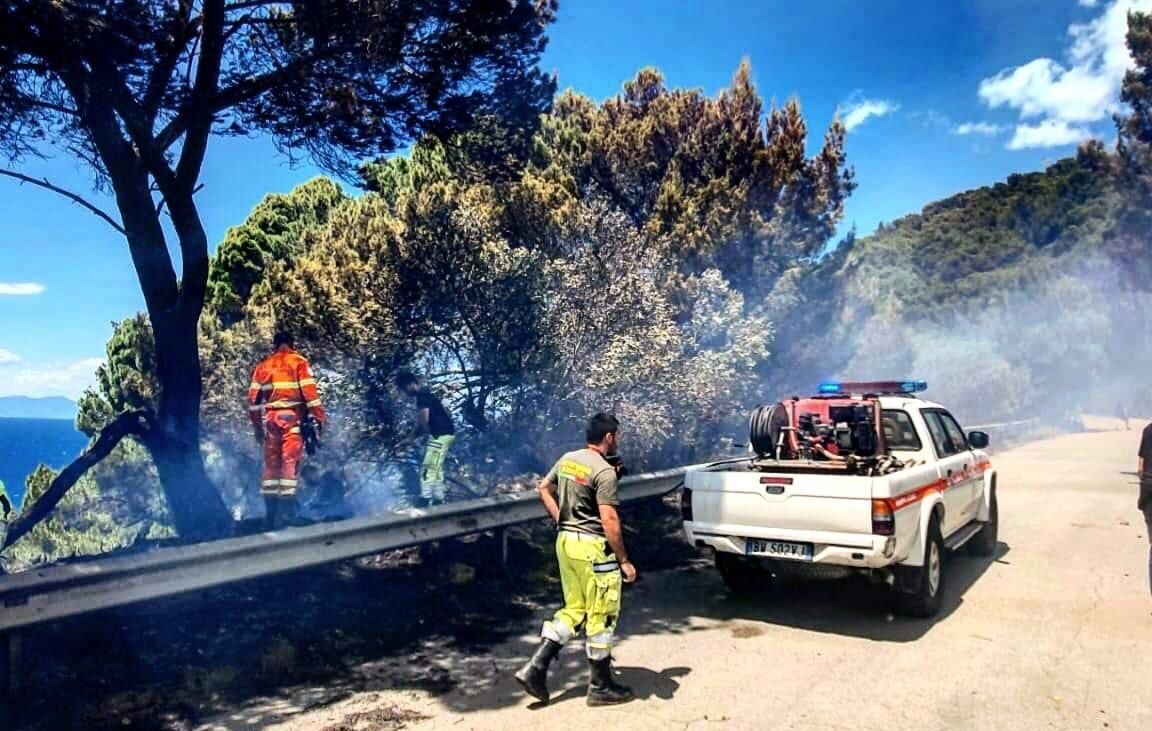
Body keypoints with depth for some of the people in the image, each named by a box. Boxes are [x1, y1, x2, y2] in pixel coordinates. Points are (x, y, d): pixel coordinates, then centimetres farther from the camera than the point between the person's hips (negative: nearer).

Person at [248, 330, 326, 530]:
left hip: (270, 417, 4)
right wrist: (319, 417, -5)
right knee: (290, 462, -7)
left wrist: (257, 426, 17)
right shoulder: (299, 362, 2)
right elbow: (310, 392, -8)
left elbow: (253, 398, 11)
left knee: (271, 463, 10)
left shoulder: (263, 366, 14)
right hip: (292, 416, -4)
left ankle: (270, 513, 12)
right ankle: (286, 512, -14)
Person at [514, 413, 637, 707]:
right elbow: (609, 520, -20)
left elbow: (544, 489, 19)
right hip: (592, 547, -8)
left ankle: (535, 668, 12)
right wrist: (623, 560, -13)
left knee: (574, 609, 18)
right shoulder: (604, 471, -17)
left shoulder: (567, 460, 7)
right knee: (602, 616, 5)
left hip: (565, 541, 8)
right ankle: (601, 686, 16)